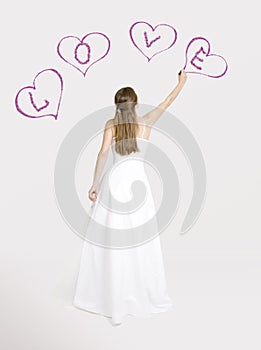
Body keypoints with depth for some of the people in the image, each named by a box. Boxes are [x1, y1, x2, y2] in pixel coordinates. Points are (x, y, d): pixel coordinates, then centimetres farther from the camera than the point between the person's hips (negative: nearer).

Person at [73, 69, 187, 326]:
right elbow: (168, 101, 19)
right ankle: (143, 295, 20)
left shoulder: (110, 124, 4)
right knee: (140, 240, 7)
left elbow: (103, 153, -7)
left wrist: (95, 184, -4)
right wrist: (182, 81, 35)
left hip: (113, 181, 1)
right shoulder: (146, 122, 6)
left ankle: (108, 297, 18)